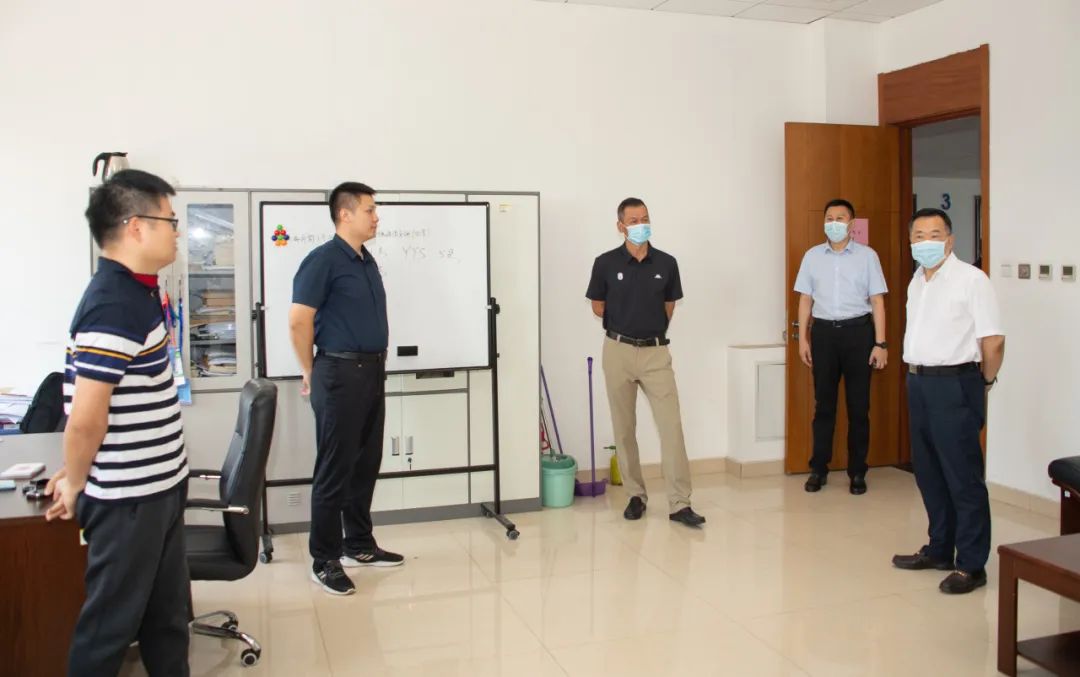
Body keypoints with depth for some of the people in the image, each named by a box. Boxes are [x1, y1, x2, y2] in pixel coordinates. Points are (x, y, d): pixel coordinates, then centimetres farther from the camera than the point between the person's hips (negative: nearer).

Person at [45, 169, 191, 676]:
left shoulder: (138, 292, 8)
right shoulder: (112, 306, -22)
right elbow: (86, 416, -24)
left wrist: (76, 471, 16)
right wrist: (74, 485, -8)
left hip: (159, 486, 9)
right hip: (127, 497, -9)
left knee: (167, 613, 20)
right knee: (112, 621, 9)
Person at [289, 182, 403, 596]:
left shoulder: (367, 262, 14)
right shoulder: (323, 260, -11)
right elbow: (299, 321, -13)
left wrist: (375, 364, 15)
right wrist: (310, 373, -5)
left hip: (373, 372, 8)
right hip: (341, 373, -8)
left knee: (366, 464, 14)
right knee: (335, 469, -2)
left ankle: (359, 545, 27)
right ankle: (324, 560, 8)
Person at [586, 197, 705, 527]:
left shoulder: (666, 263, 0)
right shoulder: (606, 263, -5)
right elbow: (598, 307, 7)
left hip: (656, 352, 1)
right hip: (619, 351, -1)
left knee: (672, 425, -6)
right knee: (624, 428, 7)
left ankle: (680, 503, -2)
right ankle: (636, 495, 20)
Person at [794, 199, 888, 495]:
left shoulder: (867, 256, 1)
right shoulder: (812, 256, 7)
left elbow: (877, 301, 0)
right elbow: (806, 299, 9)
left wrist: (880, 343, -5)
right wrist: (802, 338, 4)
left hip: (857, 330, -1)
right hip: (823, 331, 2)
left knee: (858, 405, 5)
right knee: (824, 403, 7)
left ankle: (857, 472, 15)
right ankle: (818, 469, 15)